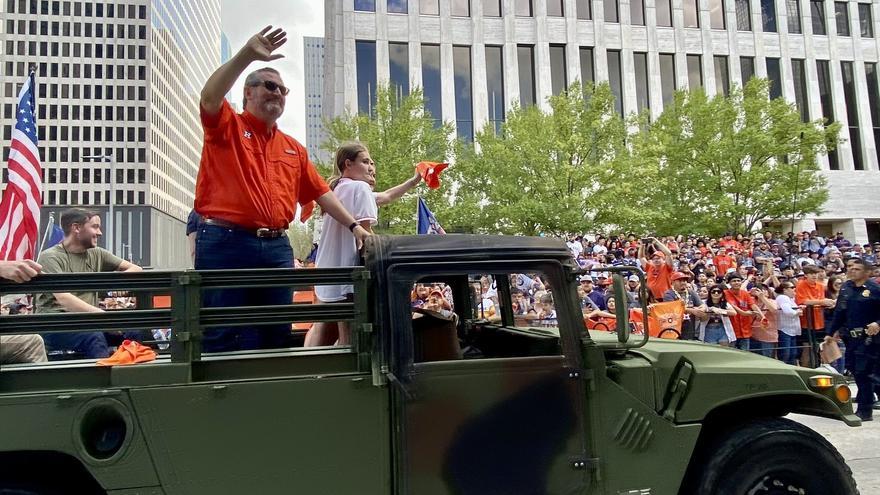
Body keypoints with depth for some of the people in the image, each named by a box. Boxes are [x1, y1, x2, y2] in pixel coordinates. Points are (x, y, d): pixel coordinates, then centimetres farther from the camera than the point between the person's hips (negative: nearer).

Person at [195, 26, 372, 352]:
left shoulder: (293, 148, 20)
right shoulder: (227, 127, 5)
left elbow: (320, 192, 22)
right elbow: (209, 97, -17)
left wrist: (353, 225, 17)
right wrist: (247, 55, -26)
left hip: (277, 248, 6)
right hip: (226, 243, -5)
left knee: (276, 336, 10)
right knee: (225, 338, -3)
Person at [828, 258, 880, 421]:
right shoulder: (846, 287, 8)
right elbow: (839, 311, 12)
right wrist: (831, 332, 11)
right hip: (851, 336, 6)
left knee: (863, 372, -5)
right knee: (854, 369, 15)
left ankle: (865, 410, 5)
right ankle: (864, 398, 35)